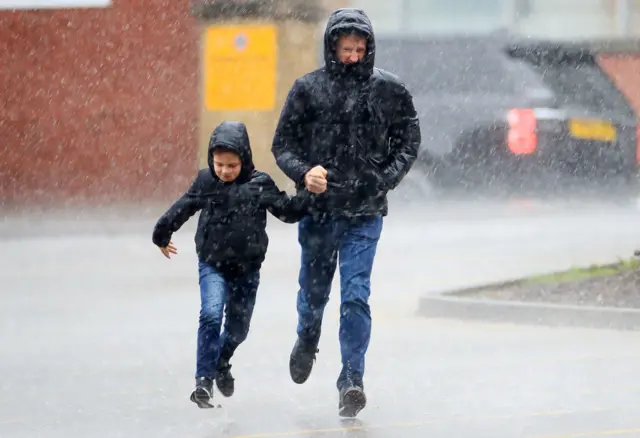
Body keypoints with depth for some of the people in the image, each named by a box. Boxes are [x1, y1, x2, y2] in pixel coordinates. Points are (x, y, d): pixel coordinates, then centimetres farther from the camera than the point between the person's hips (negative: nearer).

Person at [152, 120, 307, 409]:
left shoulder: (259, 185, -8)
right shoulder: (205, 182, -6)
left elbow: (288, 211, -7)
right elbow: (182, 209, 7)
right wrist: (162, 236, 19)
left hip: (247, 269, 1)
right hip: (212, 265, -1)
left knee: (238, 327, 12)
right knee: (211, 315, -23)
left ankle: (221, 363, 43)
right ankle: (204, 380, -18)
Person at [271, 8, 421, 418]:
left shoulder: (389, 89, 0)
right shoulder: (308, 88, -1)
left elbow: (409, 140, 9)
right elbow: (283, 143, 3)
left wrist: (387, 178, -7)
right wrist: (303, 172, -17)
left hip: (365, 213, -1)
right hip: (317, 209, 1)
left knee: (356, 295, -10)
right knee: (313, 290, 15)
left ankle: (352, 379, -6)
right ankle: (307, 342, 46)